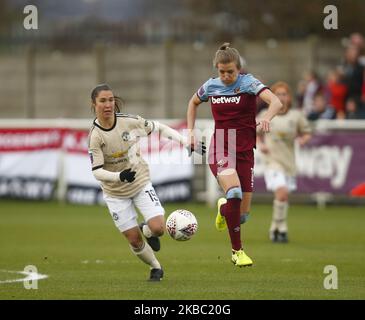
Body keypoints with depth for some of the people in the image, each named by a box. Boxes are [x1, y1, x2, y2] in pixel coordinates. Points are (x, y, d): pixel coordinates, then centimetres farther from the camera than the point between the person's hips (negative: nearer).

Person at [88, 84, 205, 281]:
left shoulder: (129, 121, -15)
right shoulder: (95, 136, -21)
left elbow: (158, 128, 0)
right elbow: (97, 171, -23)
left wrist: (186, 143, -4)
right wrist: (119, 176, -41)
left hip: (141, 183, 1)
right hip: (116, 193, -1)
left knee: (158, 228, -16)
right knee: (134, 240, 0)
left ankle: (147, 230, 21)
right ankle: (155, 268, 28)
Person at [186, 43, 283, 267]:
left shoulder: (248, 83, -7)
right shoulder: (211, 86, 3)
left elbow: (276, 102, -24)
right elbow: (193, 103, 26)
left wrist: (267, 118, -44)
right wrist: (191, 129, 13)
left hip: (244, 152, 0)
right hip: (220, 150, 0)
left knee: (243, 213, 0)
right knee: (234, 192, -30)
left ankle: (223, 209, 40)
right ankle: (237, 251, -17)